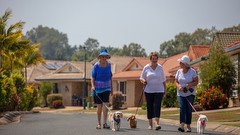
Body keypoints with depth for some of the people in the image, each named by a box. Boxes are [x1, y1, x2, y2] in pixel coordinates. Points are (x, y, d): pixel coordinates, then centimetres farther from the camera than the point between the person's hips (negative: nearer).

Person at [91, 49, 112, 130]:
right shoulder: (96, 66, -5)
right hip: (98, 88, -2)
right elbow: (93, 77, -6)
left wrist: (111, 88, 16)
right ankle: (99, 123, 14)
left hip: (106, 88, 2)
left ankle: (104, 123, -12)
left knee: (106, 104, -13)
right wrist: (92, 86, -22)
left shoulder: (108, 65, 5)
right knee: (99, 106, 3)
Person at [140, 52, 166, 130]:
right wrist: (143, 81, -14)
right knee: (149, 107, 4)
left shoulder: (160, 67, 5)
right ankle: (150, 124, 15)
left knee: (157, 106, -12)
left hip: (159, 90, 0)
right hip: (149, 91, 0)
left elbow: (163, 80, 12)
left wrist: (165, 89, 9)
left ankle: (156, 123, -19)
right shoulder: (146, 68, 2)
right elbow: (141, 78, 9)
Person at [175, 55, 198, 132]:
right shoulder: (179, 71, 4)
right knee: (182, 109, -12)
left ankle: (188, 126, 12)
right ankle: (182, 126, -23)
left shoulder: (192, 71, -7)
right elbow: (176, 81, 9)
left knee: (189, 110, 1)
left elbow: (196, 82, -6)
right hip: (181, 94, 2)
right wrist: (178, 86, -13)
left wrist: (189, 85, -22)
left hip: (190, 93, -2)